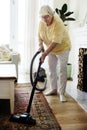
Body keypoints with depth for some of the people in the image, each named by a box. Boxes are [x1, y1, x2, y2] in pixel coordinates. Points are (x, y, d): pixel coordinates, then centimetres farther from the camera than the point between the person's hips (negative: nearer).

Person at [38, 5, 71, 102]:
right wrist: (41, 44, -18)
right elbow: (40, 35, 2)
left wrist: (45, 54, -40)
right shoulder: (41, 23, -12)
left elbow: (55, 42, -38)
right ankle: (54, 89, 27)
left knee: (62, 71, -8)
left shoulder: (58, 23, -33)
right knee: (51, 69, 12)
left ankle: (61, 93, 0)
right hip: (50, 49, 7)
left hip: (62, 48, -6)